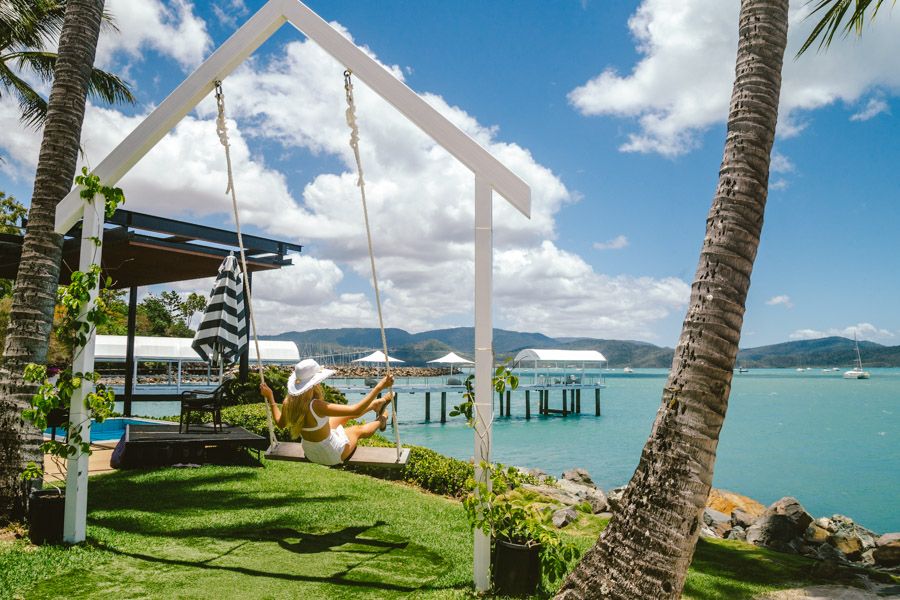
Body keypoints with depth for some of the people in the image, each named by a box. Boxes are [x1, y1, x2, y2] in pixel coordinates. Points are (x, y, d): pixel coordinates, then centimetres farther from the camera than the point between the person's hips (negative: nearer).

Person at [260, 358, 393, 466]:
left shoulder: (288, 403, -18)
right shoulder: (316, 406, -39)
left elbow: (280, 423, 5)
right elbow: (356, 411, -37)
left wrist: (270, 398, 11)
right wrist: (379, 387, -35)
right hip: (333, 456, -6)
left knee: (349, 414, 21)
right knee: (358, 430, 22)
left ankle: (377, 403, 47)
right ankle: (380, 421, 53)